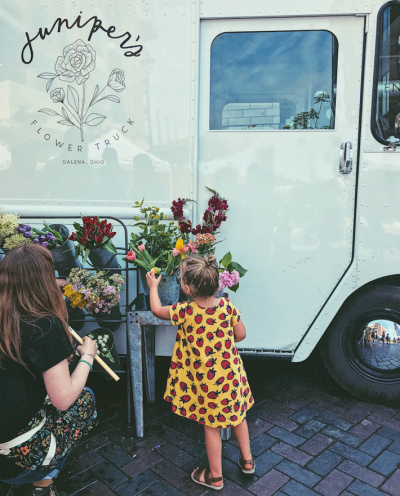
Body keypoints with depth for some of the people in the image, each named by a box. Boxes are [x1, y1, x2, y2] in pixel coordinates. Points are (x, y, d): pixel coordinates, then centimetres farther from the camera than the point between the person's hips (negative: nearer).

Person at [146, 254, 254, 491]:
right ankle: (247, 460, 42)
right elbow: (241, 334, -2)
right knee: (238, 415, 24)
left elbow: (157, 309, -4)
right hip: (232, 374, 4)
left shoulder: (185, 311, -22)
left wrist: (153, 286, 13)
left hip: (207, 381, -4)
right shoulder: (226, 305, -13)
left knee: (211, 425, 13)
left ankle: (215, 476, 31)